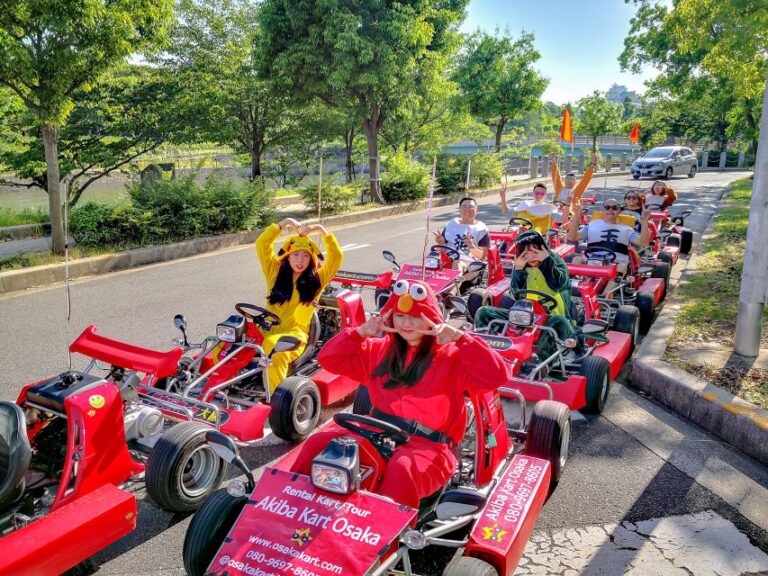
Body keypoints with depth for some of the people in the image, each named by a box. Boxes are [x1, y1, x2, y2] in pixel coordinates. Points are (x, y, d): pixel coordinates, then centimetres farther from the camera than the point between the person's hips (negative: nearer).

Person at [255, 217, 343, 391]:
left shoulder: (317, 279, 10)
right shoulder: (276, 271, 15)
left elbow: (337, 256, -1)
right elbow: (261, 244, 8)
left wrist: (321, 229, -2)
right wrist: (286, 222, 7)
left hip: (296, 333, -3)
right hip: (269, 329, 3)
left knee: (273, 345, -38)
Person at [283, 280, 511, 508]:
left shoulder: (451, 356, 0)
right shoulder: (379, 349, 14)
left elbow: (498, 375, -14)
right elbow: (328, 359, 14)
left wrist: (459, 338, -17)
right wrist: (361, 332, 1)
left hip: (427, 445, -5)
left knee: (401, 470, -38)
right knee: (318, 443, -13)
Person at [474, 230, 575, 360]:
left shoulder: (556, 262, 4)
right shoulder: (522, 268, 11)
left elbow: (557, 285, -17)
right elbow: (516, 296, -2)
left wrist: (547, 260, -13)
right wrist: (518, 270, -9)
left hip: (552, 316, -3)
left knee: (560, 323, -40)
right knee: (483, 312, -12)